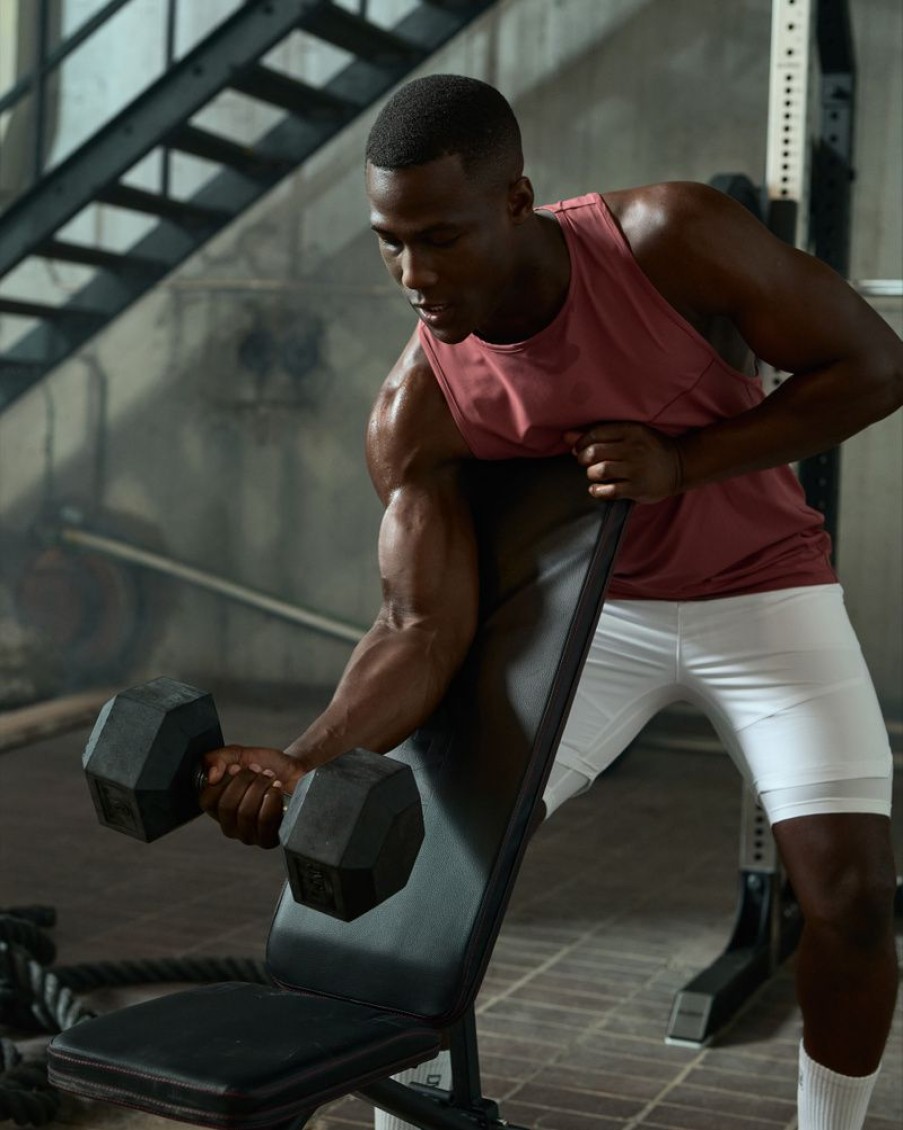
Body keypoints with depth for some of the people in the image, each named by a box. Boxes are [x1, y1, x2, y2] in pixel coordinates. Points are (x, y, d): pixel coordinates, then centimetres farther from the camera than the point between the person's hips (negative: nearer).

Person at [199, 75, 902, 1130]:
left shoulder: (673, 237, -26)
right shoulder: (417, 410, -20)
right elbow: (423, 627, -23)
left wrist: (682, 463, -27)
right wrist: (307, 759, -41)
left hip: (760, 589, -1)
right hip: (592, 604, 2)